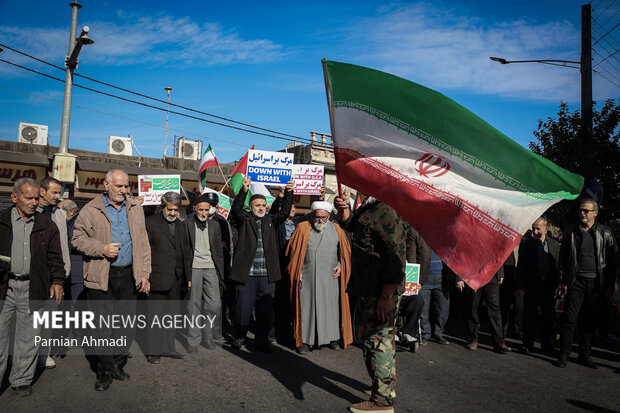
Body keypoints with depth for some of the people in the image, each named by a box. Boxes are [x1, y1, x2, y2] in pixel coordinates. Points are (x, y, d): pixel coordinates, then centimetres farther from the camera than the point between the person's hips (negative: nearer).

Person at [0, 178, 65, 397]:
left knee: (28, 336, 9)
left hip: (32, 288, 1)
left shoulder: (46, 225, 8)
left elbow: (55, 257, 8)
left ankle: (21, 380, 23)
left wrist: (57, 280, 0)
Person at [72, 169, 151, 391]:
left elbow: (143, 243, 11)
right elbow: (78, 238, 0)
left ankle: (118, 365, 25)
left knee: (126, 324, 8)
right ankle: (105, 371, 18)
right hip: (101, 277, -3)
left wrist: (144, 274, 6)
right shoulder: (92, 209, -1)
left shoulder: (135, 209, 10)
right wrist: (102, 249, -16)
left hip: (128, 275, 3)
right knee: (103, 325, 4)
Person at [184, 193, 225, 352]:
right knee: (194, 305, 2)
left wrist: (221, 273, 10)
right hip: (194, 268, -3)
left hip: (211, 268, 3)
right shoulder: (187, 224, -1)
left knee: (215, 304, 0)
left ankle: (208, 335, 20)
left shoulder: (215, 225, 10)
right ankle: (193, 340, 14)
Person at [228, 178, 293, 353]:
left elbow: (284, 212, 2)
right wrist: (244, 191, -28)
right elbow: (236, 210, -13)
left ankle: (262, 340, 21)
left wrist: (289, 193, -13)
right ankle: (239, 337, 24)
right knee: (243, 307, 6)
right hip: (246, 273, -3)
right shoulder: (244, 220, 4)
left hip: (267, 275, 3)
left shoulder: (270, 221, 13)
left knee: (265, 309, 8)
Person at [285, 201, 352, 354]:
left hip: (330, 277, 2)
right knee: (306, 306, 2)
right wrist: (297, 272, -3)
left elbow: (345, 250, 13)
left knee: (331, 305, 6)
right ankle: (304, 340, 12)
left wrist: (340, 266, -1)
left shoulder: (336, 229, 7)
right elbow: (293, 252, 3)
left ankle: (332, 337, 20)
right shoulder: (303, 228, 2)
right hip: (307, 277, -1)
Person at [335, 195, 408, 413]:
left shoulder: (388, 212, -20)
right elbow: (351, 223, 25)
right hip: (374, 288, 11)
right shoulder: (370, 207, 12)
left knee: (377, 340, -2)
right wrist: (344, 210, 1)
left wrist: (387, 296, -26)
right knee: (382, 337, 22)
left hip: (383, 290, -11)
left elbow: (396, 256, -25)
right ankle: (386, 385, 40)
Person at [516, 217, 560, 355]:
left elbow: (558, 266, 10)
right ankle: (528, 343, 15)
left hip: (549, 286, 2)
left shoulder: (555, 244, 7)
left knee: (549, 316, 9)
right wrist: (520, 286, -6)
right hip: (531, 285, -2)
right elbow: (521, 267, -1)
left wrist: (558, 285, 3)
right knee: (529, 316, 3)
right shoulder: (526, 243, 0)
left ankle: (546, 343, 24)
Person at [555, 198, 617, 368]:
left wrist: (610, 286, 1)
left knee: (590, 321, 8)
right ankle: (564, 354, 3)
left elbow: (612, 261, 6)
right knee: (569, 318, -4)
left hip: (596, 283, 1)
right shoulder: (570, 231, 6)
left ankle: (584, 355, 20)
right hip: (576, 281, -1)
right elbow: (563, 257, 8)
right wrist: (562, 281, 4)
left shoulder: (606, 233, 5)